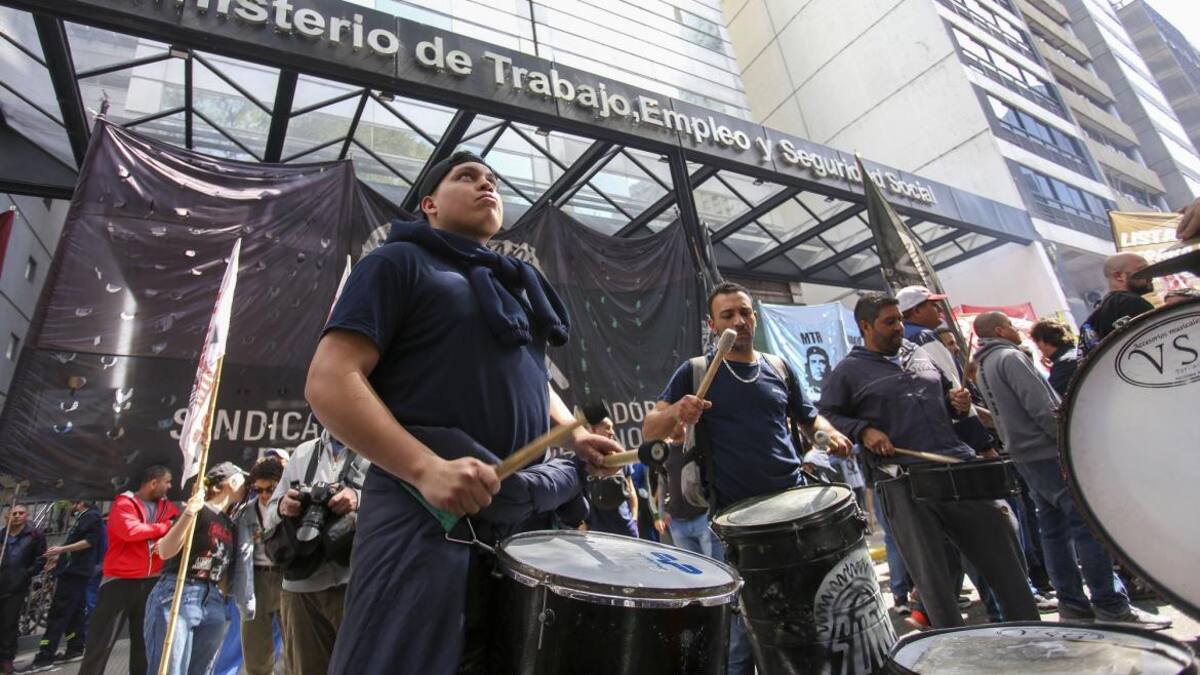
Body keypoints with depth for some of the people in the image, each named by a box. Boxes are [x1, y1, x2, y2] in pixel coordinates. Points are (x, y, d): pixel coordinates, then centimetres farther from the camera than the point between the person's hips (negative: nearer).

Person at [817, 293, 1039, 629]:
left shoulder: (919, 354, 17)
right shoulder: (848, 371, 0)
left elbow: (945, 391, 30)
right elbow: (824, 416, -2)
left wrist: (958, 402, 7)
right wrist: (863, 430, -15)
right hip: (904, 484, -5)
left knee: (1003, 553, 12)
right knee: (933, 577, 4)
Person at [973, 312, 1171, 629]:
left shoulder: (984, 367, 17)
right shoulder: (1010, 357, -12)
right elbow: (1042, 407, -18)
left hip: (1024, 455, 9)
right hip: (1047, 452, -9)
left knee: (1054, 529, 11)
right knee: (1088, 525, -6)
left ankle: (1072, 604, 15)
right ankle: (1111, 607, -3)